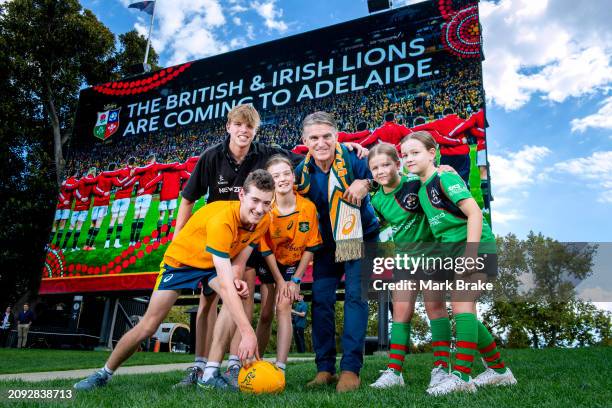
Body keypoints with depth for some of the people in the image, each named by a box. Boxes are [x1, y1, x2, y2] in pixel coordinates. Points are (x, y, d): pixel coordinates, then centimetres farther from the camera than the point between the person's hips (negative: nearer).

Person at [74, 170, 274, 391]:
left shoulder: (262, 222, -18)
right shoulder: (221, 220, -40)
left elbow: (238, 261, -6)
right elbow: (224, 284, -45)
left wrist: (235, 280, -29)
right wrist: (247, 332, -49)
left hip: (212, 265, 5)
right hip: (180, 260, -4)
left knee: (237, 295, -26)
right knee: (148, 325, -1)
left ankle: (211, 373, -18)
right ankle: (104, 373, 26)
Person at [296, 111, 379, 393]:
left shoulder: (353, 158, -19)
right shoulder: (302, 171, -8)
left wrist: (365, 184, -28)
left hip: (360, 237, -3)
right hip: (326, 243, 4)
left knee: (355, 297, -10)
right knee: (320, 299, -1)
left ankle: (351, 369, -2)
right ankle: (325, 368, 10)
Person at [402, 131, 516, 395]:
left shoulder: (444, 178, -10)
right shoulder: (421, 189, 14)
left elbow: (474, 212, -19)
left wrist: (470, 254, -25)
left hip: (475, 246, -9)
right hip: (453, 252, 9)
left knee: (461, 304, -17)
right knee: (464, 311, 10)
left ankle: (461, 376, -15)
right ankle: (499, 370, 24)